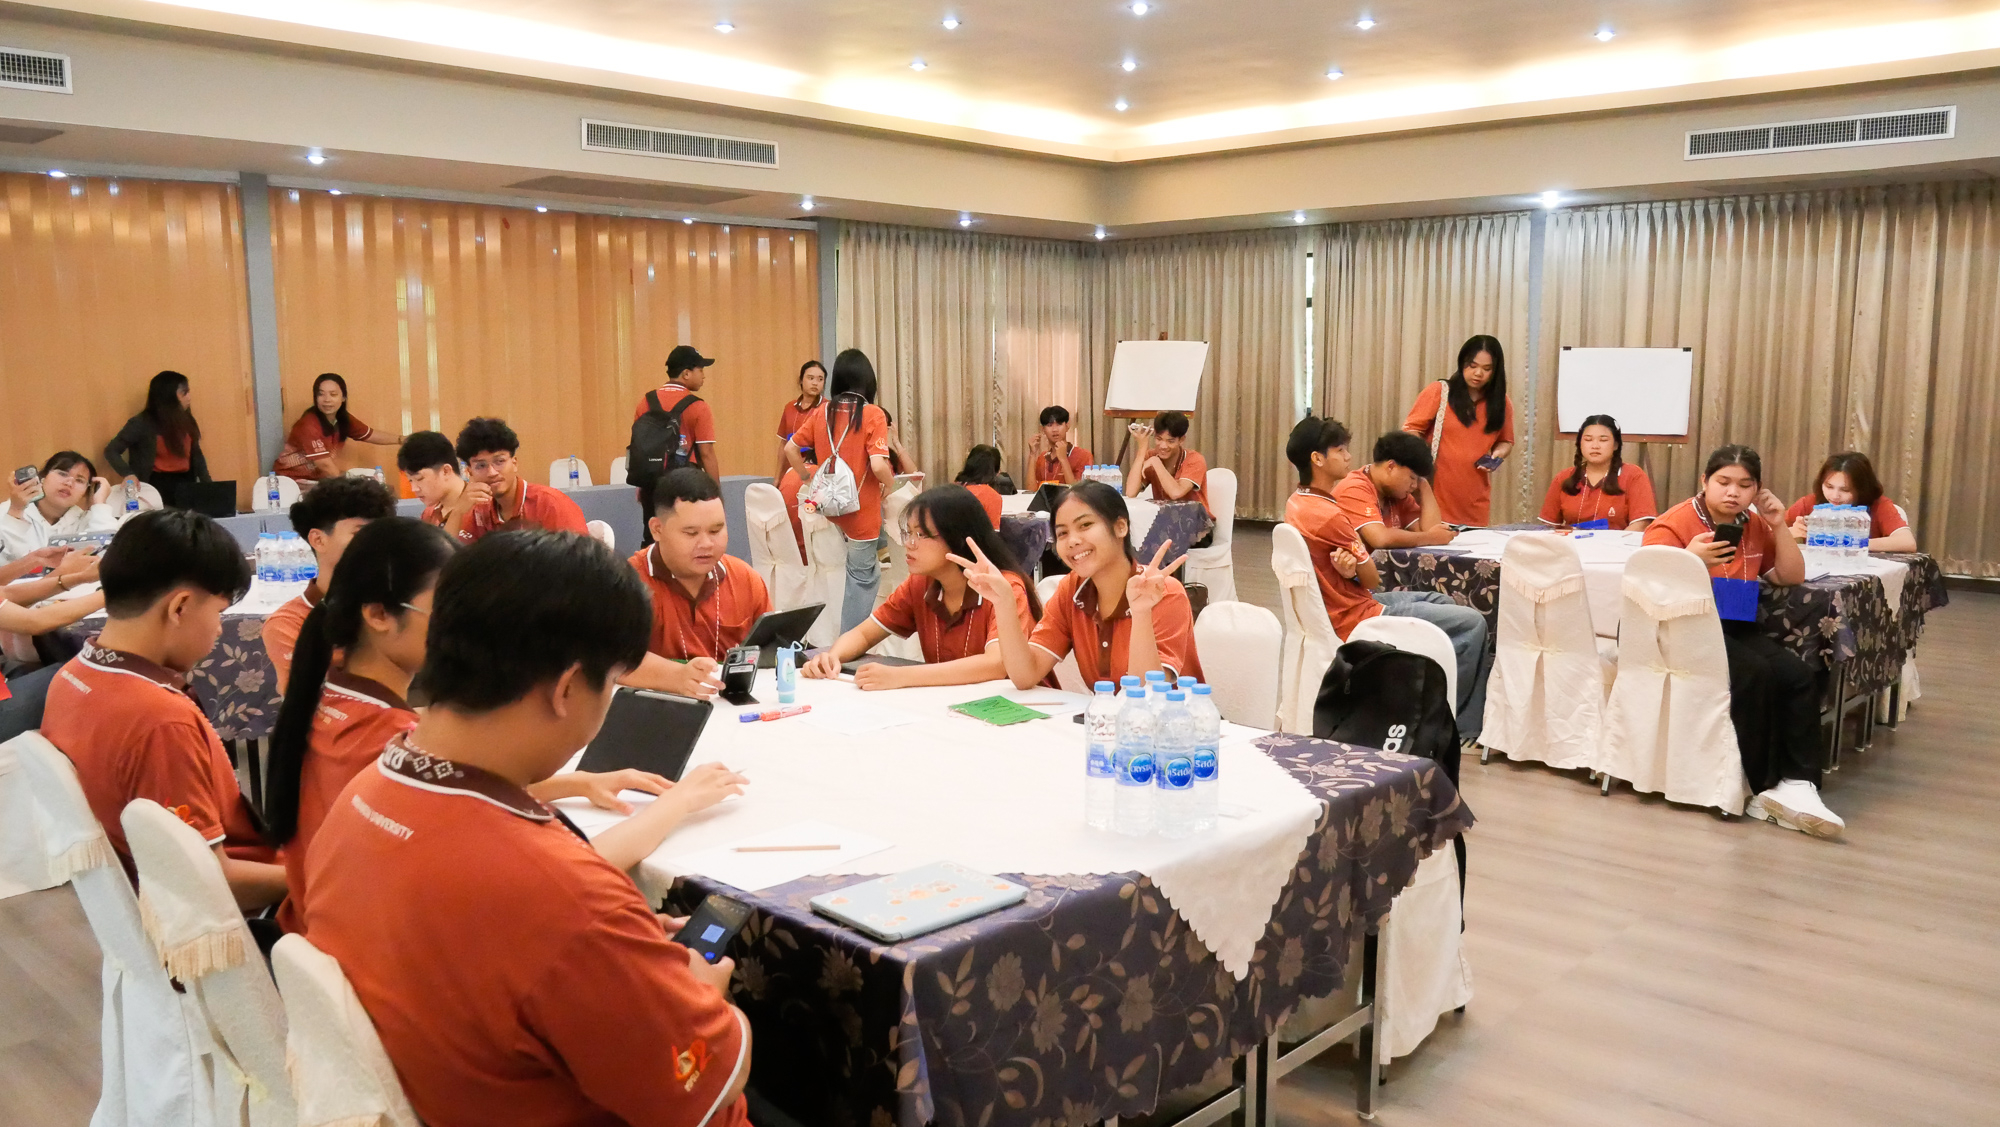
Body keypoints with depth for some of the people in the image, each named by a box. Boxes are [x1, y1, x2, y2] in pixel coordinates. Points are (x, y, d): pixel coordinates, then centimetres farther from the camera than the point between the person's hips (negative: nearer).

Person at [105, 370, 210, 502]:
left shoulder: (185, 420, 9)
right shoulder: (142, 423, -6)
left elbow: (196, 455, 14)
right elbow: (111, 451, -4)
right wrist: (128, 474, -22)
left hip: (186, 484, 4)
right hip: (159, 486, -4)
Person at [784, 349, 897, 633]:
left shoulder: (822, 412, 1)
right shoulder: (873, 414, -15)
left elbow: (790, 449, 5)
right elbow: (878, 466, -23)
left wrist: (808, 479, 16)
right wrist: (890, 484, -3)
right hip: (861, 509, -6)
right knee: (860, 578, 7)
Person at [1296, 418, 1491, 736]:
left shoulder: (1296, 503, 5)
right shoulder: (1329, 515, -25)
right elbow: (1372, 580, -14)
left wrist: (1351, 569, -15)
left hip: (1342, 606, 10)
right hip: (1356, 619, -10)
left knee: (1440, 601, 25)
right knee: (1472, 623, -6)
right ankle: (1464, 725, 8)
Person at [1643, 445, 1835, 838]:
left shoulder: (1754, 526, 12)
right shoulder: (1673, 525, -7)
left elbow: (1792, 577, 12)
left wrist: (1779, 527, 0)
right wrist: (1690, 559, -29)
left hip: (1734, 627, 7)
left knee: (1798, 676, -18)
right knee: (1755, 674, -29)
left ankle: (1796, 784, -17)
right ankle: (1763, 788, -16)